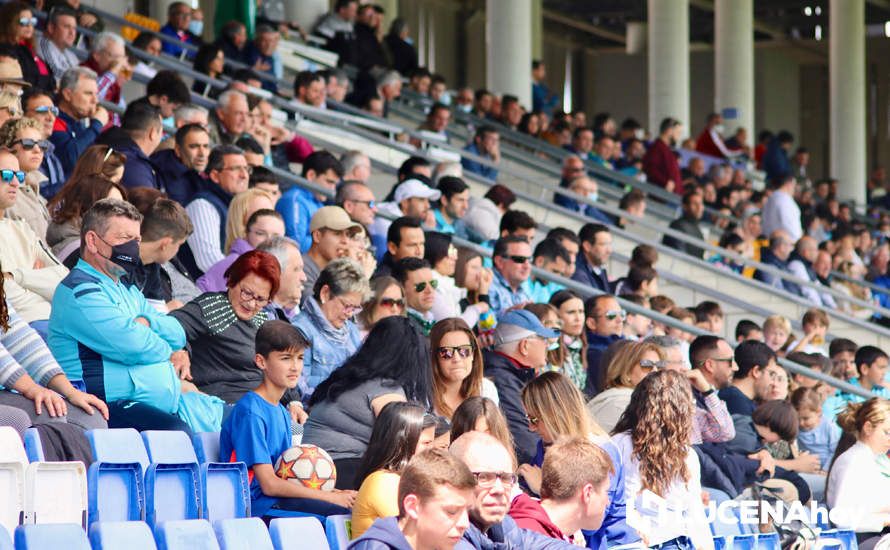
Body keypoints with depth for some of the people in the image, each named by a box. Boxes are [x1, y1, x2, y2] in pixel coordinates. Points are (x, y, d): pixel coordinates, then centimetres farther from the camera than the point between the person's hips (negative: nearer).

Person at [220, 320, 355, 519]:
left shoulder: (281, 412, 18)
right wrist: (329, 497, -11)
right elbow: (270, 485, -14)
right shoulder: (250, 411, -11)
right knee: (338, 511, -27)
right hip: (257, 506, -9)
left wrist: (330, 493, 1)